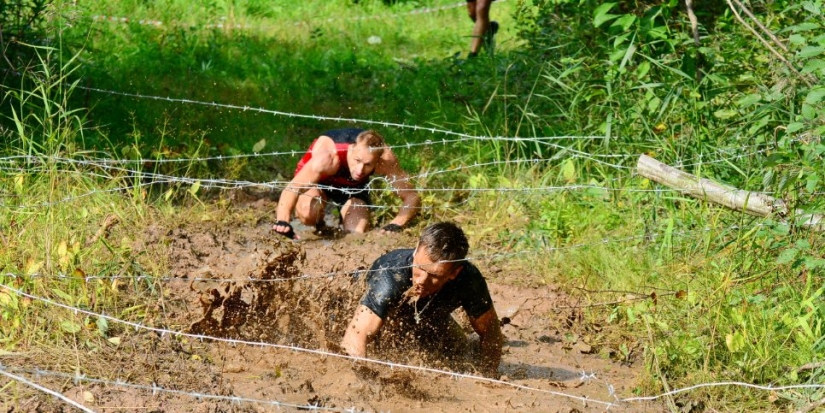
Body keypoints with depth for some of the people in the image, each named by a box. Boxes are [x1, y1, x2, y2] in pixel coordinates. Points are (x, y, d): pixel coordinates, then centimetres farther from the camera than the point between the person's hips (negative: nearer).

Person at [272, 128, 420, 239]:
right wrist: (282, 222, -70)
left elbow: (412, 197, -29)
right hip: (319, 181, -3)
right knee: (308, 213, -35)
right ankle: (319, 224, 5)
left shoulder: (385, 161, -36)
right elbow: (292, 188, -52)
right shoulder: (328, 158, -46)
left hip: (354, 187, 3)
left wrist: (396, 225, -47)